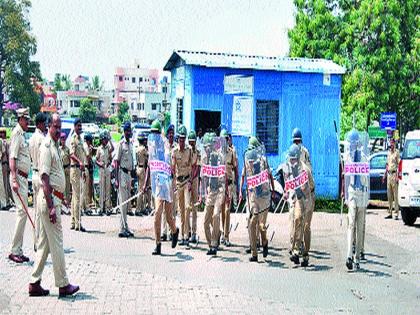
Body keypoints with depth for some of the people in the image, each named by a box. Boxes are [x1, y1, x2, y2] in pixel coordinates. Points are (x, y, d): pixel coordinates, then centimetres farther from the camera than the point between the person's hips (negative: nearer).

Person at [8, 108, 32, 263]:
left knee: (23, 212, 9)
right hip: (18, 176, -10)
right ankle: (14, 251, -10)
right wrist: (14, 179, -26)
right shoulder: (16, 133, -10)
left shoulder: (23, 134, 18)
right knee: (22, 211, -13)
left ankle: (18, 251, 14)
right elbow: (12, 158, -19)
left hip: (24, 177, 10)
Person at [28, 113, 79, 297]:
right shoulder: (46, 147, -14)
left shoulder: (55, 146, 16)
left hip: (53, 198, 10)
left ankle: (35, 283, 18)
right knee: (56, 243, -2)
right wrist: (51, 207, -22)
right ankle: (63, 285, 7)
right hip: (49, 199, -10)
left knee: (44, 243, 12)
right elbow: (45, 178, -19)